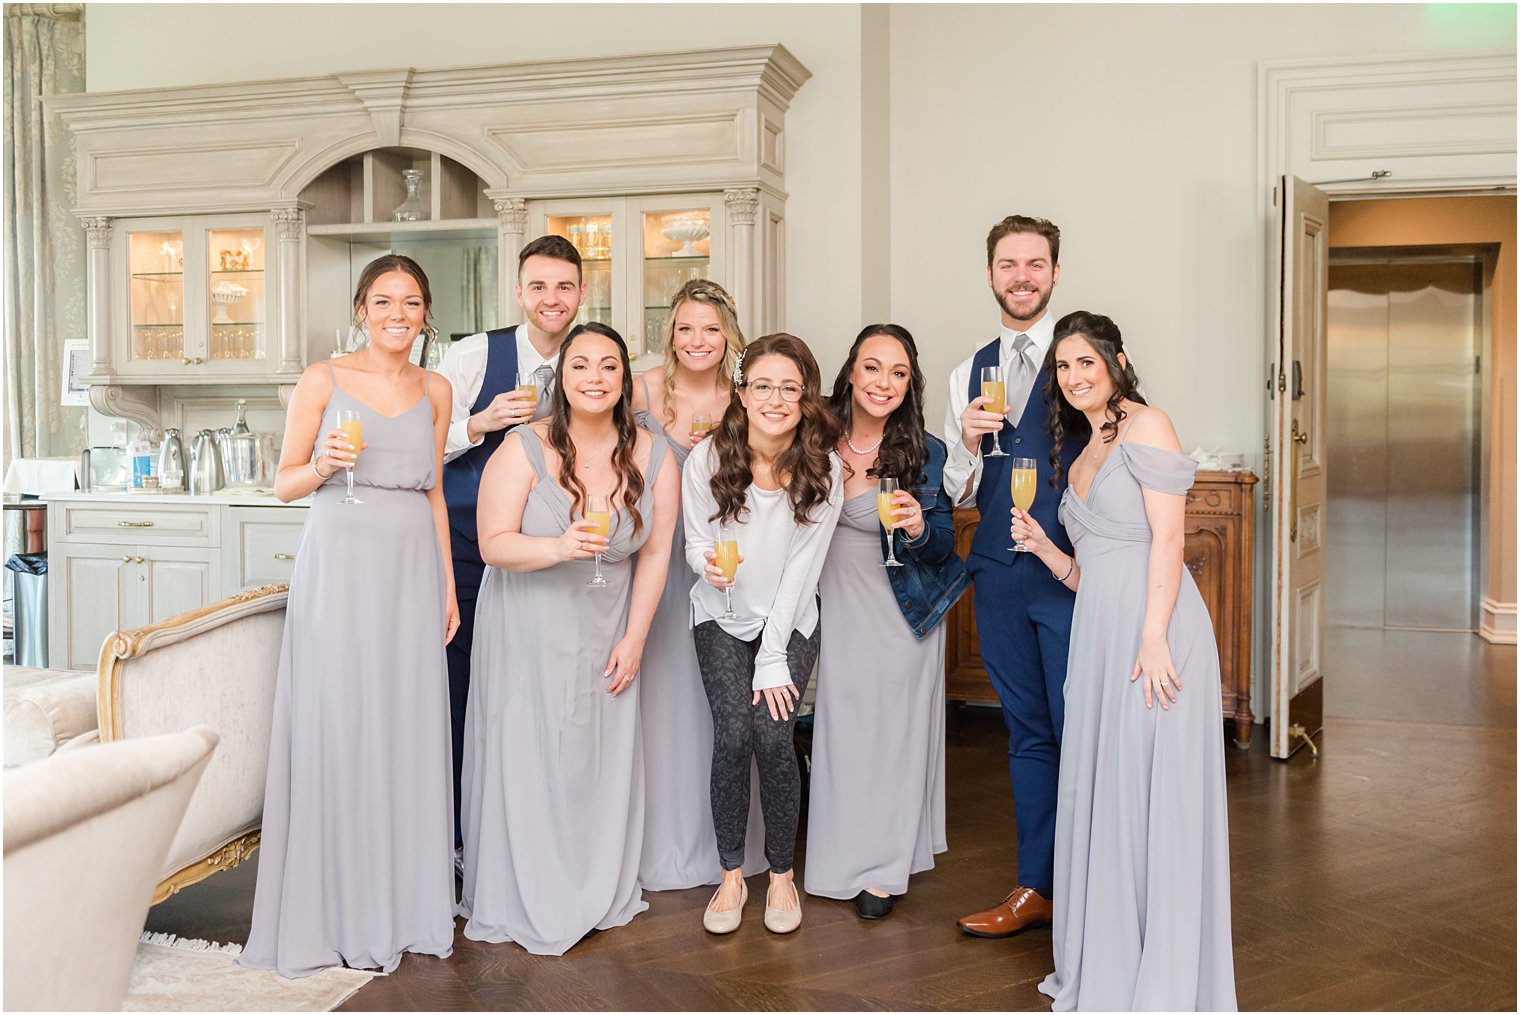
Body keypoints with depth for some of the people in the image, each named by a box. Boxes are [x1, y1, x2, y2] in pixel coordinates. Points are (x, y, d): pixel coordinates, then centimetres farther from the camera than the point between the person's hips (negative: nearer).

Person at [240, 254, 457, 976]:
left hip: (413, 567, 4)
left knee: (408, 728, 5)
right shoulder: (323, 381, 0)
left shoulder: (435, 391, 12)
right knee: (336, 727, -3)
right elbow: (284, 485, 4)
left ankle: (404, 902, 17)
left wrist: (449, 585, 12)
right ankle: (336, 910, 9)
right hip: (340, 563, -3)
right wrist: (323, 464, -17)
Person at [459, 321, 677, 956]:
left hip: (605, 631, 3)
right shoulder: (524, 448, -14)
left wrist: (633, 638, -2)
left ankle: (598, 895, 28)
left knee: (603, 757, 8)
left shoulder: (652, 457, -4)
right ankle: (528, 904, 19)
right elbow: (493, 544, -15)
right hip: (527, 629, -3)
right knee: (527, 757, 2)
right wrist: (559, 548, -33)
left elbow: (654, 554, 0)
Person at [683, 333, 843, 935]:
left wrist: (774, 659, -13)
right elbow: (696, 542, -3)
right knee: (732, 735, -15)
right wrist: (709, 564, -28)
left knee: (773, 736, -16)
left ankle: (781, 875, 6)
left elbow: (802, 567, -12)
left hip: (790, 621, 0)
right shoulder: (708, 459, -13)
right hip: (722, 619, 0)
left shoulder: (823, 468, -13)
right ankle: (731, 875, 5)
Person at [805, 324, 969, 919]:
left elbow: (943, 550, -11)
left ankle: (884, 868, 22)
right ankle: (845, 855, 29)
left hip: (901, 610, -2)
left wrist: (920, 528, -31)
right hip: (837, 605, 2)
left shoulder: (926, 452, -14)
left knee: (896, 729, 6)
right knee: (841, 726, 11)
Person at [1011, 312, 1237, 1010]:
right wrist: (1042, 547, 5)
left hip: (1153, 628, -8)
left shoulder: (1146, 426, -1)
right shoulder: (1078, 456, 22)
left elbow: (1168, 537, -11)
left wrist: (1153, 638, -19)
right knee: (1098, 793, 8)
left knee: (1153, 791, -4)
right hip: (1097, 636, 8)